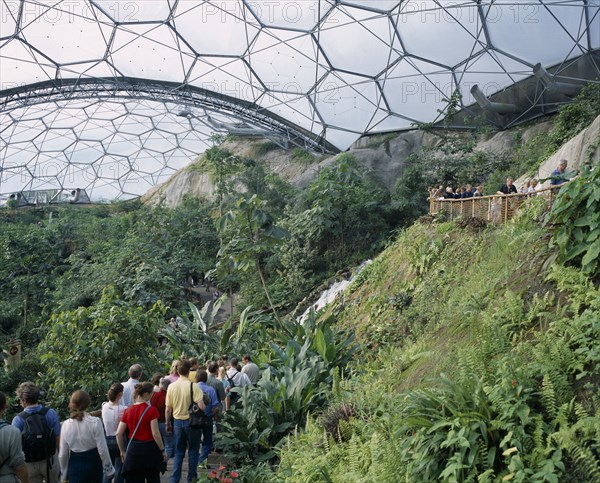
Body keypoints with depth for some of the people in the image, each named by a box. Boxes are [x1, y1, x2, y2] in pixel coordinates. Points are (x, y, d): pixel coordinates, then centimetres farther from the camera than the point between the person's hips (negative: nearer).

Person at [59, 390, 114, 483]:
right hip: (93, 465, -1)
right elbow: (102, 450, -13)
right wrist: (109, 470, 0)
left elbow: (62, 454, -1)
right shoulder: (95, 422, -16)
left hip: (74, 466, 1)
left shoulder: (66, 425, -7)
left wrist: (64, 475, 13)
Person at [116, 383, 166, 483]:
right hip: (149, 448, -3)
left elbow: (119, 434, 2)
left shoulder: (128, 410, 1)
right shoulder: (151, 410, -13)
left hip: (133, 449, 4)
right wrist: (163, 450, -3)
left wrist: (122, 451, 14)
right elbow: (155, 434, -14)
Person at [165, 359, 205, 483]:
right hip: (192, 421, -3)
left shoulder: (171, 386, -5)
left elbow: (168, 409, 0)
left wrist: (168, 424, 12)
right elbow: (201, 406, -22)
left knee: (179, 453, 14)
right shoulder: (193, 386, -16)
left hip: (177, 422, 3)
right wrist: (204, 404, 0)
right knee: (193, 451, 14)